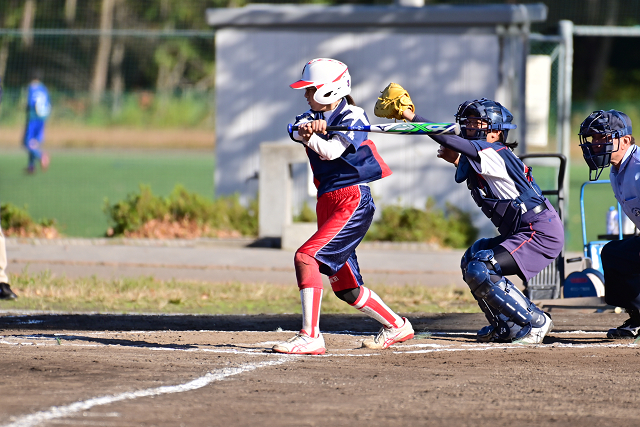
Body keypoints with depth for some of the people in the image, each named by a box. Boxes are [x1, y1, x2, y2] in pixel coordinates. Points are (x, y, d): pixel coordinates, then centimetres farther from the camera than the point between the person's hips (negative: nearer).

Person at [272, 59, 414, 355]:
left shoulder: (353, 117, -7)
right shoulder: (311, 117, 11)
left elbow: (331, 151, -21)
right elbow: (297, 131, -12)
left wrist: (310, 137, -38)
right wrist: (310, 127, -34)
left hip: (353, 200, -8)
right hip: (327, 203, 8)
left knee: (306, 257, -23)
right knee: (345, 288, 11)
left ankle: (310, 336, -26)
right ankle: (396, 326, 30)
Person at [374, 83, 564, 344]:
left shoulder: (493, 154, -16)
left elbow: (450, 141, -28)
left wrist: (411, 115, -31)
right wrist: (458, 162, 14)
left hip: (541, 232, -11)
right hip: (523, 232, 11)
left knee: (481, 272, -19)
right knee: (471, 261, 20)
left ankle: (535, 322, -10)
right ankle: (506, 326, 20)